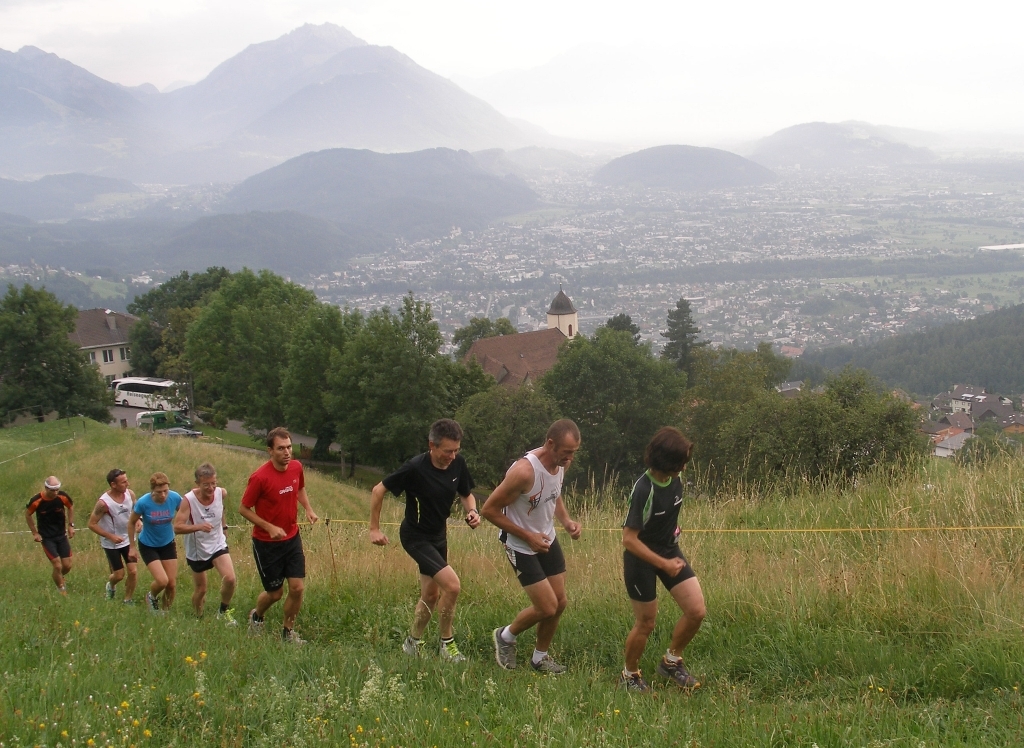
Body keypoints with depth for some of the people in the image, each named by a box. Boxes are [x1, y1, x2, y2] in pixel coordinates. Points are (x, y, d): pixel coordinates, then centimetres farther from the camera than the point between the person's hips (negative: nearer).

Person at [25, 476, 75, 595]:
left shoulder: (63, 497, -14)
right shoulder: (36, 501, -20)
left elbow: (71, 507, 9)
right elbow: (27, 514, -1)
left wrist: (71, 525, 4)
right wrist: (35, 533, 0)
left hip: (62, 535, 3)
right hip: (47, 538, -3)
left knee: (67, 566, 3)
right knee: (57, 566, -12)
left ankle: (59, 579, 37)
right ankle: (62, 590, 9)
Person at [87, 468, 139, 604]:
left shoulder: (130, 494, -10)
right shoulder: (104, 503, -25)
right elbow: (92, 524, -17)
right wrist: (111, 536, -23)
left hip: (128, 540, 4)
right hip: (111, 544, -4)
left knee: (133, 571, -3)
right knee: (119, 574, 5)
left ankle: (129, 600, 17)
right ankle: (110, 586, 41)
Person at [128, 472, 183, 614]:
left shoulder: (175, 498, -20)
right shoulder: (143, 503, -25)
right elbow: (132, 522, -8)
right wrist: (132, 546, -2)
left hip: (168, 544, 3)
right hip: (148, 546, -3)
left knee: (172, 584, 3)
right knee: (162, 580, -16)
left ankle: (165, 611, 28)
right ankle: (152, 597, 18)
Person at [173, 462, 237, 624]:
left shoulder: (221, 493, -13)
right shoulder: (188, 500, -24)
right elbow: (177, 527, -29)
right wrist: (198, 527, -43)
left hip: (218, 545, 2)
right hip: (196, 550, -2)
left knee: (229, 579, -20)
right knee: (200, 590, 9)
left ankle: (224, 611, 4)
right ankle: (199, 618, 37)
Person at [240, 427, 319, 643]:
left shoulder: (296, 467, -6)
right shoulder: (260, 477, -23)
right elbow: (243, 509, -14)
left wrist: (308, 509, -1)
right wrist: (270, 528, -21)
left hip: (292, 538, 5)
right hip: (266, 543, -5)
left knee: (297, 588, 0)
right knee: (275, 592, 7)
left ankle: (288, 631, 21)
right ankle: (256, 617, 39)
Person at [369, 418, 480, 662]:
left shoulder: (458, 464, -10)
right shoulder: (415, 468, -26)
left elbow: (466, 494, 8)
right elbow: (378, 491, -15)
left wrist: (472, 512, -14)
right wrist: (374, 529, -11)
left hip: (438, 534, 7)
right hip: (416, 536, -7)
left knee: (431, 595, 14)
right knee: (452, 585, -18)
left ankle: (413, 642, 34)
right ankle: (447, 644, -1)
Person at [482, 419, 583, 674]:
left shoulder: (561, 464, -6)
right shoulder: (524, 471, -31)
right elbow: (490, 509, -24)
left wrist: (567, 521, -4)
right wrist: (528, 536, -21)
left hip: (547, 540, 8)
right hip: (521, 547, -7)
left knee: (560, 603, 9)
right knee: (547, 607, -8)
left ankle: (540, 657, 29)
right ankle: (506, 636, 20)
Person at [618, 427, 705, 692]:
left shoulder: (675, 479, -7)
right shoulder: (644, 490, -30)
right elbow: (629, 539, -27)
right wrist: (664, 564, -25)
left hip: (670, 550, 7)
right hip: (642, 558, -7)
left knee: (696, 611, -1)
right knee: (646, 623, 4)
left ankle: (671, 661, 22)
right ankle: (630, 675, 27)